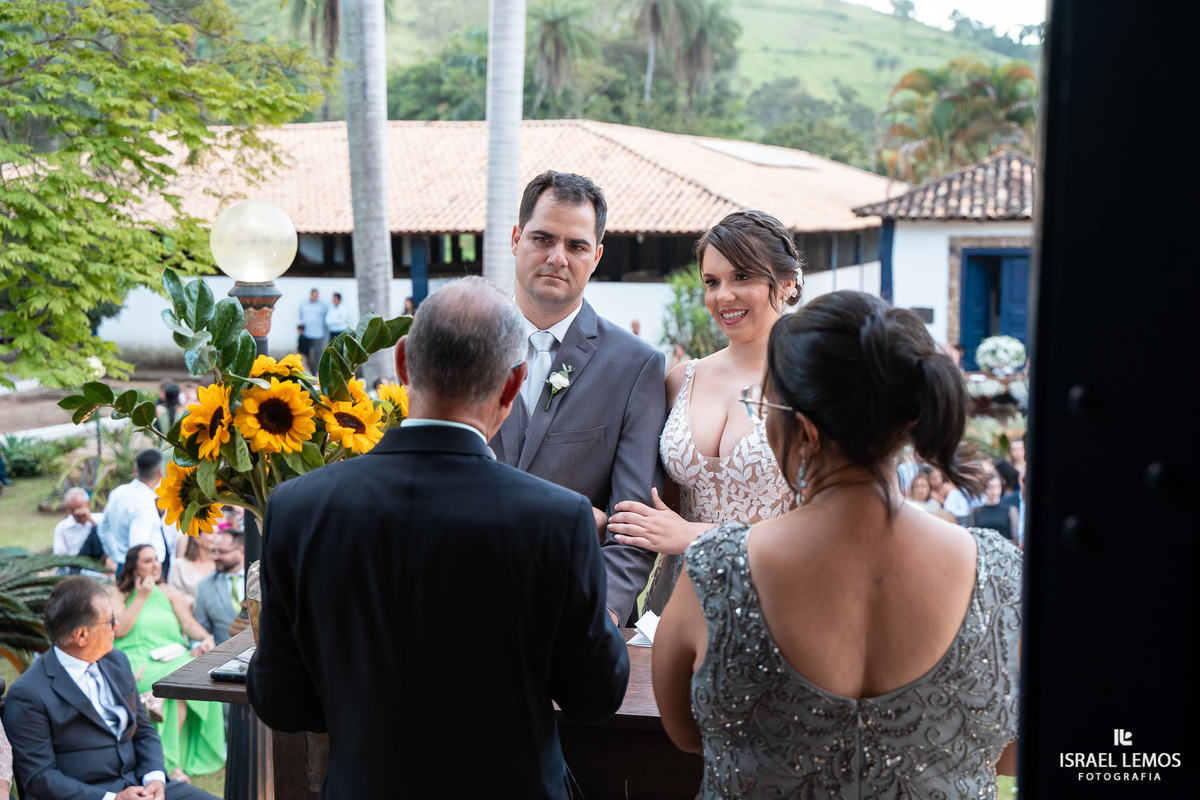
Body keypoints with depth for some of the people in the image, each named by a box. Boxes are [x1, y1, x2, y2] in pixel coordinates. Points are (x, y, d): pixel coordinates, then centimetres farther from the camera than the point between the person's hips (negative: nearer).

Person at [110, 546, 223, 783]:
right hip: (138, 663, -3)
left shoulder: (169, 592, 19)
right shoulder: (119, 594, 9)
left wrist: (206, 638, -9)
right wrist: (141, 597, -5)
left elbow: (189, 623, 11)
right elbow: (120, 630, -6)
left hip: (173, 658, 3)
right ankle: (173, 763, -28)